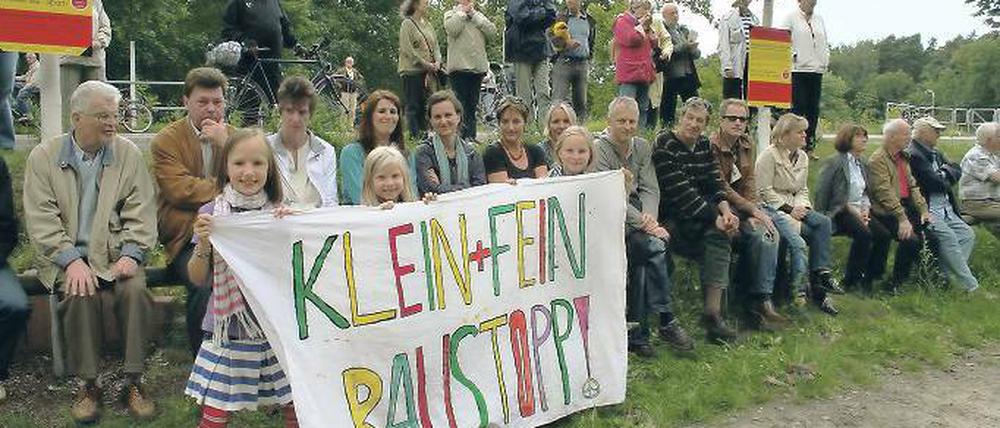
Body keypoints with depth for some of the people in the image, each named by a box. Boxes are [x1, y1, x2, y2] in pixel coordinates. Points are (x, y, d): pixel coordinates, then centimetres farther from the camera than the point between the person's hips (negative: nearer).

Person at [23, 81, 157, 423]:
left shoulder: (128, 154, 7)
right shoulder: (43, 157, 4)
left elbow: (140, 214, 2)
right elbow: (41, 220, -4)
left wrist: (131, 254, -13)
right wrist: (72, 260, -17)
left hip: (115, 252, 1)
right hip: (68, 256, -1)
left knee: (135, 289, -28)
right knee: (81, 294, -30)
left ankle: (133, 382, -17)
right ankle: (89, 385, -14)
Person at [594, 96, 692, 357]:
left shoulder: (642, 147, 15)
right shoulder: (599, 149, -6)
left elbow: (650, 189, 7)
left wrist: (650, 216, -15)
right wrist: (644, 224, -22)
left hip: (638, 212, 5)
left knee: (641, 262, -23)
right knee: (655, 246, -27)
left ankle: (637, 333, -15)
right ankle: (666, 321, -17)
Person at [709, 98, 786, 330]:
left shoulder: (746, 144, 12)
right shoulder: (711, 146, -12)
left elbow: (749, 183, 7)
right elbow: (722, 189, -16)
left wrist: (754, 212, -9)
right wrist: (753, 211, -17)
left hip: (743, 208, 7)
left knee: (771, 233, -18)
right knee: (758, 236, -25)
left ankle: (762, 300, -16)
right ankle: (760, 302, -13)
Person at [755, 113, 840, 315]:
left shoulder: (803, 157, 15)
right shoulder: (769, 155, -7)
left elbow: (802, 190, 18)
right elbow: (764, 191, -11)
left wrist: (802, 207, -4)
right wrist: (789, 209, -16)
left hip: (795, 207, 7)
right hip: (772, 208, -7)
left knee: (824, 222, -21)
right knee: (797, 241, -29)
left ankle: (821, 272, -21)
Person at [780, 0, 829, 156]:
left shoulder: (819, 19, 17)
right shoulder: (792, 17, 0)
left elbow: (825, 42, 22)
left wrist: (826, 61, 10)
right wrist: (792, 55, -10)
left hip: (817, 70, 6)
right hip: (798, 69, -5)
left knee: (814, 110, 5)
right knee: (799, 108, -7)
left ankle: (810, 147, 12)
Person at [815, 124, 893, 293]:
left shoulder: (863, 164, 16)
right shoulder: (835, 163, -7)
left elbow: (865, 193, 20)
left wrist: (865, 208, 0)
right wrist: (852, 210, -15)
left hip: (858, 210, 7)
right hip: (839, 211, -7)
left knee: (884, 234, -14)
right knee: (864, 234, -30)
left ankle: (870, 277, -2)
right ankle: (851, 280, -17)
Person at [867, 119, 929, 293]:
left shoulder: (903, 157, 17)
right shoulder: (877, 160, -10)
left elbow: (913, 186, 14)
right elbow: (885, 193, -19)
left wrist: (923, 210, 0)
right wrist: (902, 219, -25)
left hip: (907, 207, 9)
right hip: (887, 212, -9)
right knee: (911, 239, -25)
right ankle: (894, 283, -9)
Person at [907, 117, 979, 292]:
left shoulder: (935, 153, 20)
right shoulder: (913, 154, -13)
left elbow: (957, 171, 14)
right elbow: (935, 183, -19)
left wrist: (944, 173, -6)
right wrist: (946, 180, 3)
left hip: (945, 209, 10)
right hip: (926, 210, -10)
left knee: (967, 234, -2)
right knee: (948, 237, -22)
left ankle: (946, 277, -3)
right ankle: (971, 287, -18)